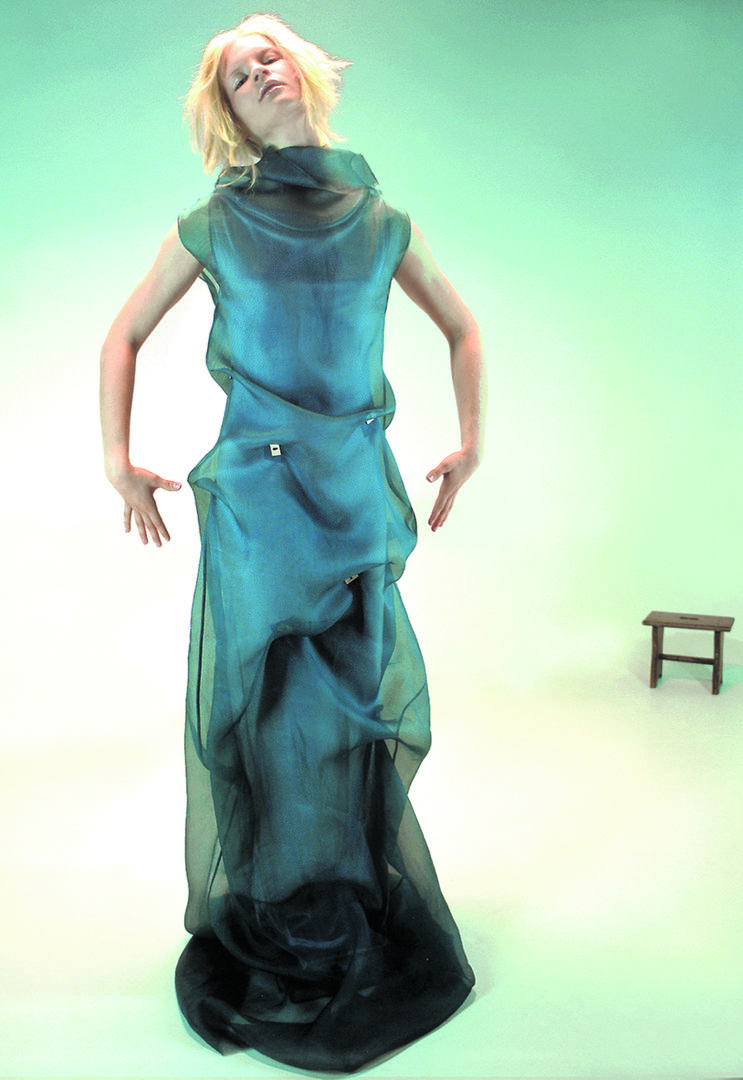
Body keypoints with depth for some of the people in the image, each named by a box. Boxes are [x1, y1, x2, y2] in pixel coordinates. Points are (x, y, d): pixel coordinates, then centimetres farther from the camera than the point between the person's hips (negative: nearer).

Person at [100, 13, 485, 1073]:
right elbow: (125, 334, 11)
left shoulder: (381, 221, 8)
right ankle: (272, 933, 23)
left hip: (360, 491, 2)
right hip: (257, 496, -2)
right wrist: (117, 459, 5)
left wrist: (470, 444, 14)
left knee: (362, 708, 7)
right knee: (271, 709, 2)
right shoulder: (212, 226, 3)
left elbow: (463, 329, 18)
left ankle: (371, 919, 28)